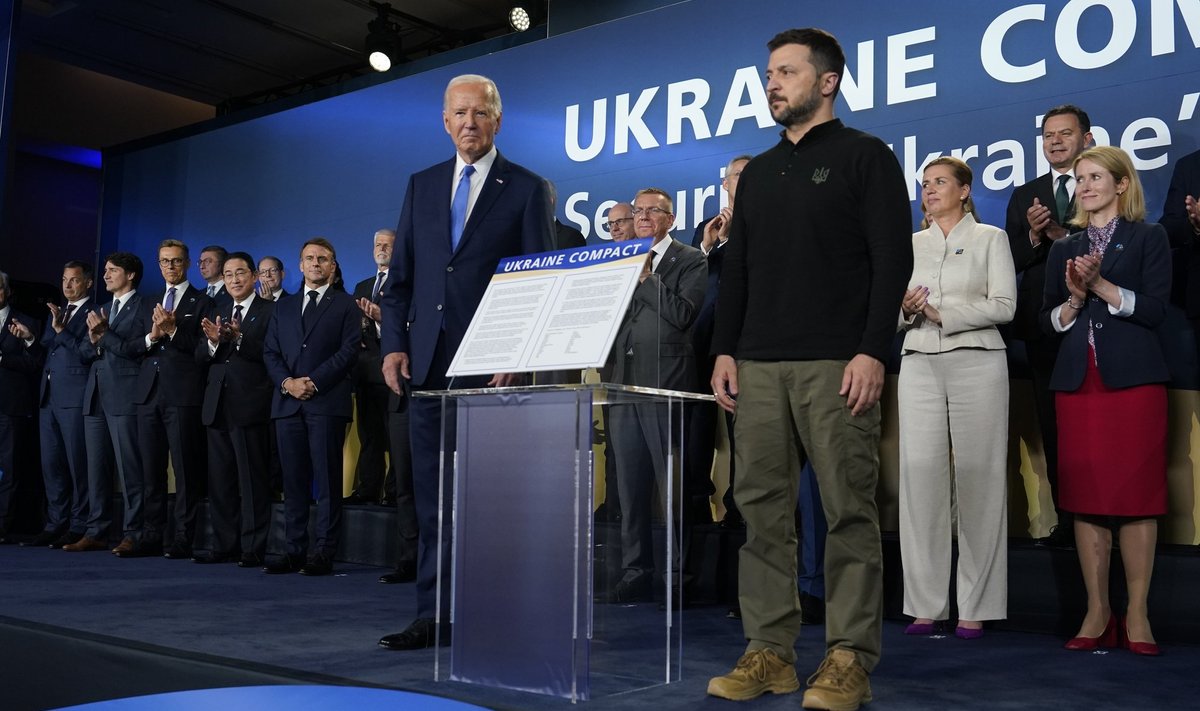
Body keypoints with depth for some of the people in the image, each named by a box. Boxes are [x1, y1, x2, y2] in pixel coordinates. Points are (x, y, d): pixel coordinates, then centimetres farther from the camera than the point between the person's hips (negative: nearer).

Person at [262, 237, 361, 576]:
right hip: (288, 402, 4)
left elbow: (349, 350, -3)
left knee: (327, 480, -4)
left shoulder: (345, 305, 8)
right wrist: (287, 382, -5)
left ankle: (325, 553, -2)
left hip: (327, 402, -4)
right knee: (293, 480, 5)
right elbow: (270, 352, 14)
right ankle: (294, 551, 9)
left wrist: (313, 382, -11)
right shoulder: (283, 307, 21)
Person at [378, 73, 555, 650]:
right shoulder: (421, 186, 15)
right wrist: (394, 345, 3)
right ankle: (433, 615, 14)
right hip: (428, 360, 5)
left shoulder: (526, 189, 3)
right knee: (432, 494, 7)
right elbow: (400, 275, 14)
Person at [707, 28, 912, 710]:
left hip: (837, 365, -5)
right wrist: (726, 350, 9)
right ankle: (770, 651, 10)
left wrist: (872, 351, -14)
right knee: (763, 508, 3)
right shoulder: (758, 172, 20)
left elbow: (893, 259, -4)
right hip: (760, 365, 6)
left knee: (850, 511, -4)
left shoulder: (864, 155, 4)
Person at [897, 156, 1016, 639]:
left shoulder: (990, 238, 8)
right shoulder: (912, 245, 18)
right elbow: (895, 317, 15)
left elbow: (1004, 305, -3)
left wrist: (943, 312, -10)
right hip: (919, 365, 3)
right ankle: (926, 604, 2)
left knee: (978, 480, -4)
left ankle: (976, 607, 1)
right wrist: (907, 309, -7)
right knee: (921, 477, -3)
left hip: (976, 363, -3)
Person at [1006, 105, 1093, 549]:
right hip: (1043, 325, 4)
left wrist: (1065, 237, -18)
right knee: (1053, 429, 7)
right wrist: (1034, 236, -12)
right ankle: (1066, 521, 14)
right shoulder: (1025, 196, 14)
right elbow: (1011, 260, 6)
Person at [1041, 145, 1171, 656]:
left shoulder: (1148, 238, 8)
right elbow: (1047, 320, 12)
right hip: (1078, 380, 4)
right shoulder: (1064, 248, 18)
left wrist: (1101, 285, -13)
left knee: (1136, 495, -5)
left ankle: (1136, 615, 1)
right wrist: (1074, 299, -6)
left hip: (1133, 379, -3)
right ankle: (1098, 614, 6)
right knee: (1086, 497, 1)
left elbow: (1154, 308, -4)